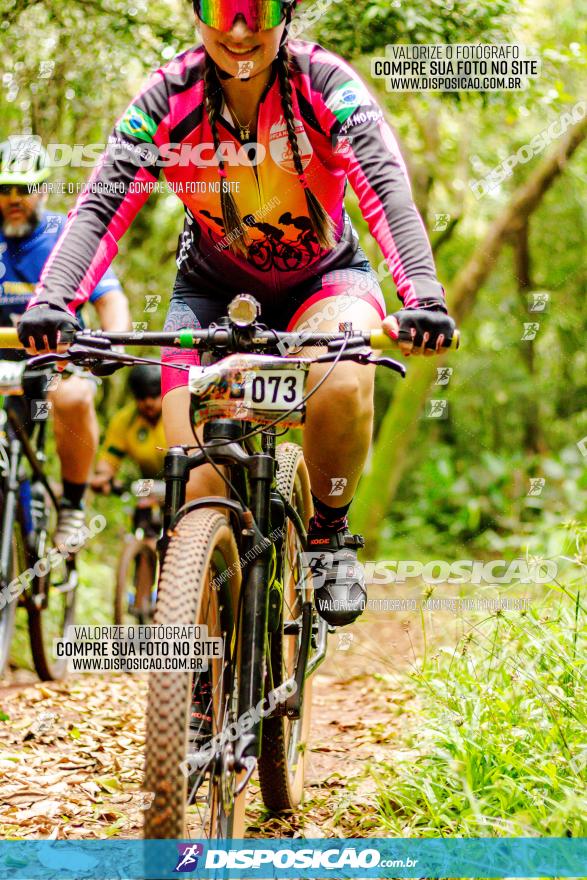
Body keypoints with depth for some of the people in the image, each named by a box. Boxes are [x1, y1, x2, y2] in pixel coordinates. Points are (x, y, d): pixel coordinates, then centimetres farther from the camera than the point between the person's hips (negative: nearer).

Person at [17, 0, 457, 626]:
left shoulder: (327, 86, -22)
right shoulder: (169, 98, -19)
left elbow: (385, 188, -34)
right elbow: (102, 205, -26)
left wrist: (422, 297, -51)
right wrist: (52, 300, -44)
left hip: (323, 278, -1)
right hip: (212, 290, 1)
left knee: (342, 385, -35)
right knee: (197, 491, -14)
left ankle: (330, 534, -7)